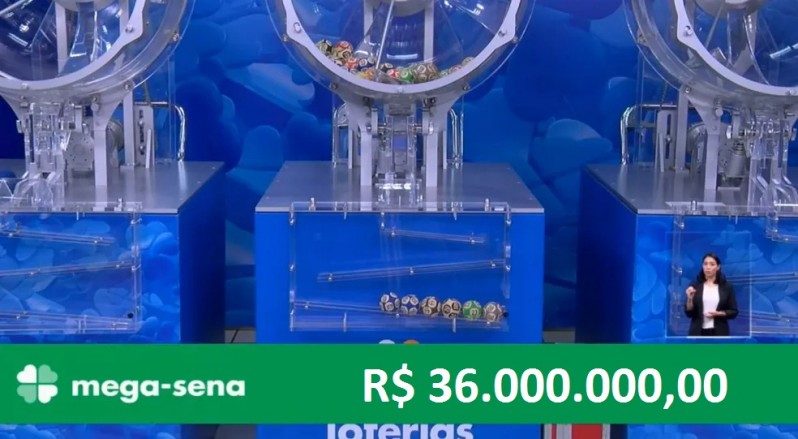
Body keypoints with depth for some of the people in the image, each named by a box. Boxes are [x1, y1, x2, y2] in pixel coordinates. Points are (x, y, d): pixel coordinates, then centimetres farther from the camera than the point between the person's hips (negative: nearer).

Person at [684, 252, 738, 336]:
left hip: (719, 333, 0)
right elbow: (689, 313, -1)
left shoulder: (727, 287, 2)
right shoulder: (695, 286, 2)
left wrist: (719, 313, -14)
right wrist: (690, 298, -18)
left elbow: (733, 312, 3)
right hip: (698, 333, 0)